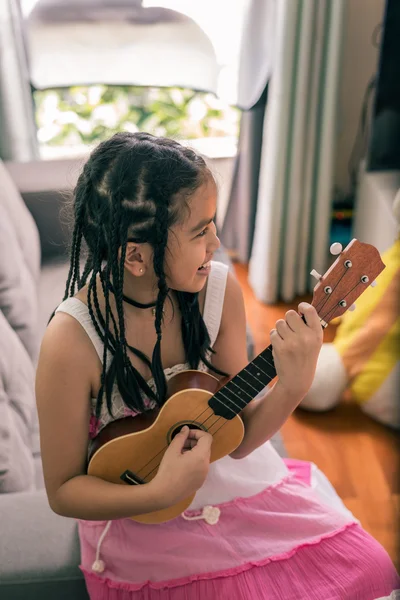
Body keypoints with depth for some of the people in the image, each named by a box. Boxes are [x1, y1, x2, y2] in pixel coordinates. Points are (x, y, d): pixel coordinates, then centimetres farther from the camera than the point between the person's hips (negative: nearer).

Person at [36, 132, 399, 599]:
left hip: (233, 484, 4)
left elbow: (239, 438, -8)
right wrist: (162, 492, -27)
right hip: (139, 521, -3)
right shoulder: (71, 341, -25)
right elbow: (63, 491, -13)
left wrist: (293, 386, -26)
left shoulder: (219, 290, -14)